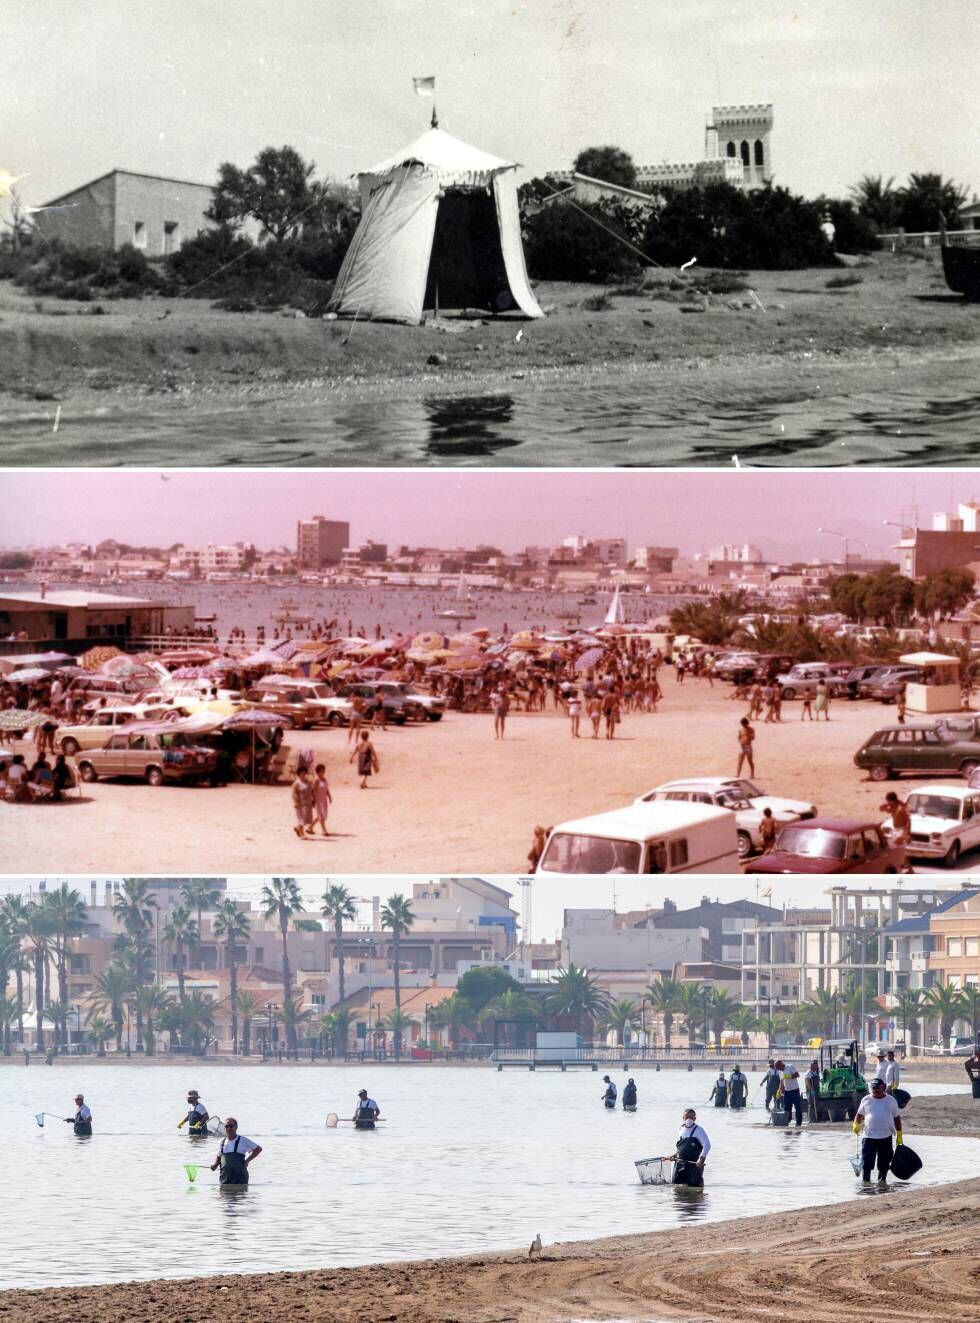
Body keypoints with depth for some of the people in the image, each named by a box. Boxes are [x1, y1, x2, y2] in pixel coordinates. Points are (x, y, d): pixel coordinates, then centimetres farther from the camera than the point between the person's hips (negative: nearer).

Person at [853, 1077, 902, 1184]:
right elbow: (860, 1115, 13)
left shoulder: (891, 1101, 6)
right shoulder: (866, 1100, 6)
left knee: (884, 1162, 6)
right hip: (869, 1136, 0)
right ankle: (865, 1181, 2)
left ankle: (882, 1180, 21)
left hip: (886, 1138, 0)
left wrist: (899, 1135, 7)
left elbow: (897, 1118, 10)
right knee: (866, 1161, -6)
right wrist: (856, 1125, -8)